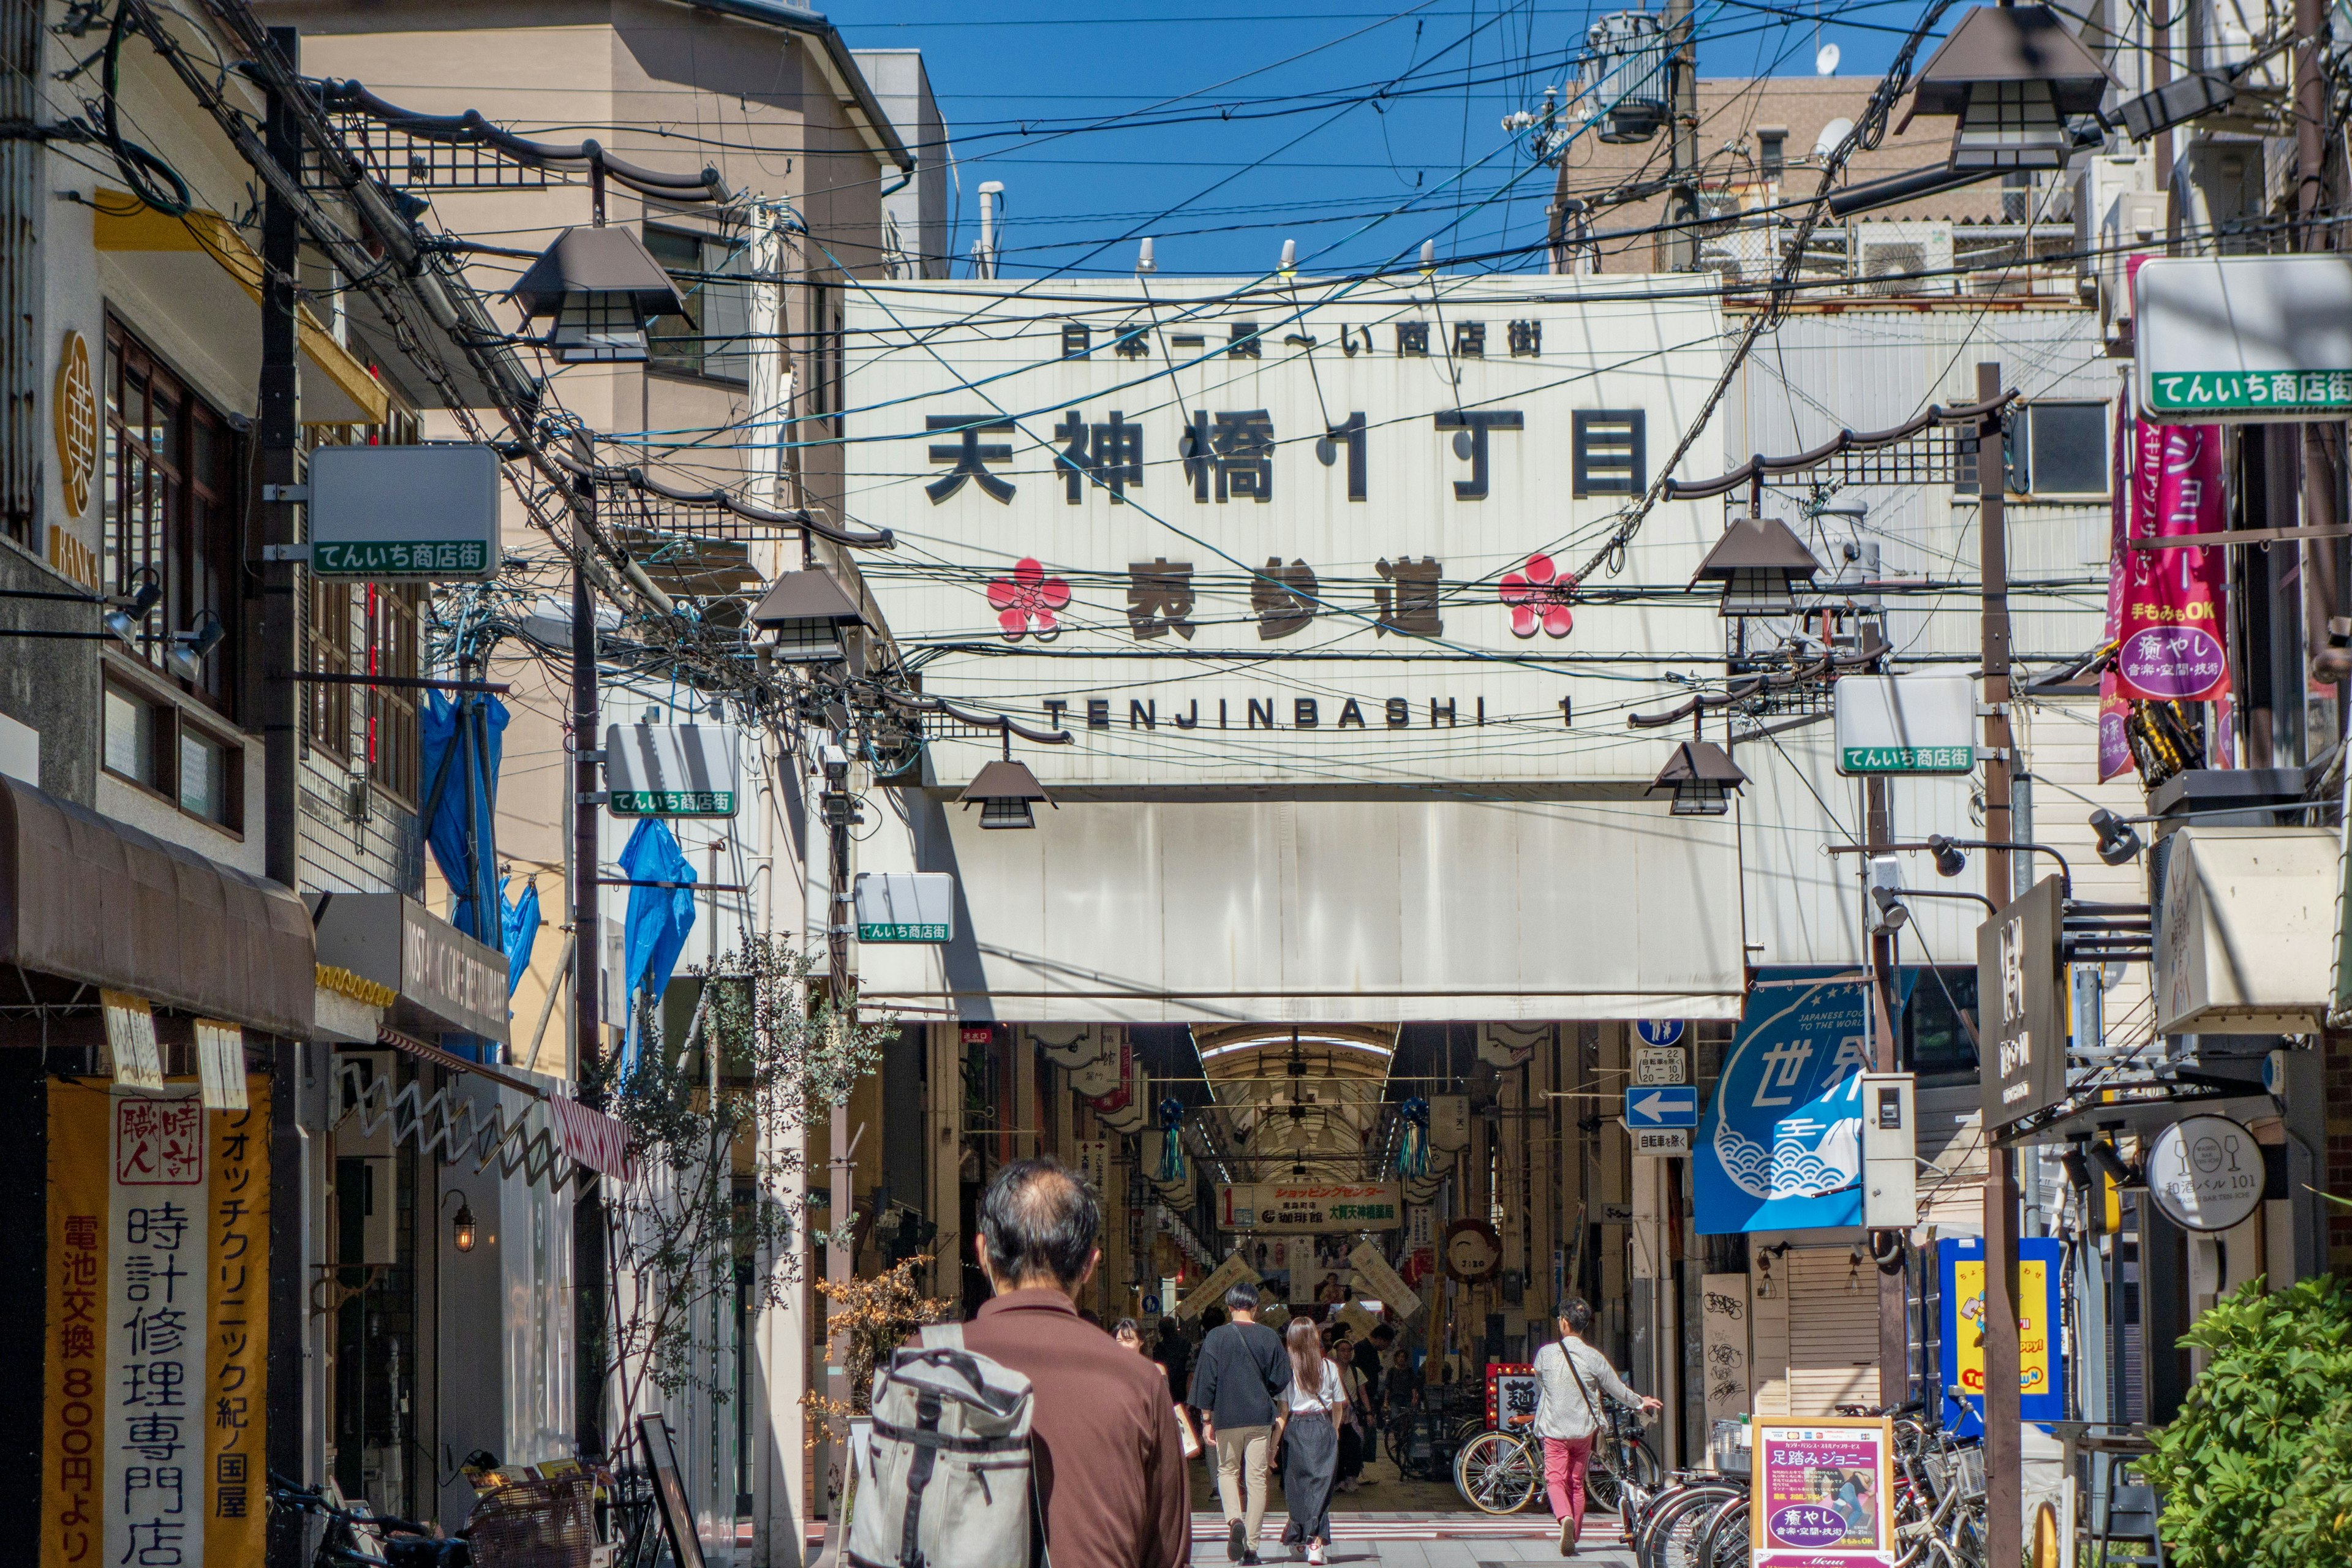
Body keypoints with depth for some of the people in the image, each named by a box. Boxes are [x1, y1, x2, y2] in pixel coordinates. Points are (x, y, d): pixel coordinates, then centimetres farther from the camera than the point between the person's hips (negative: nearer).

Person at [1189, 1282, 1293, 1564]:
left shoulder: (1216, 1337, -4)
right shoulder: (1269, 1337, 0)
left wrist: (1207, 1420, 1)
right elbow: (1282, 1379, 4)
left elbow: (1206, 1381, -5)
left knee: (1227, 1472, 16)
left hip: (1227, 1417, -1)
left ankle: (1234, 1520, -11)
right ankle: (1251, 1547, 2)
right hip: (1260, 1418, 1)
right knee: (1257, 1478, 4)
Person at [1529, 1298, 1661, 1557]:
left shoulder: (1546, 1354, -8)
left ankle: (1565, 1519, -29)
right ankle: (1574, 1538, 20)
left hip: (1554, 1429, -2)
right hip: (1583, 1429, 2)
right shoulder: (1593, 1358, -9)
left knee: (1556, 1479, -1)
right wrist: (1640, 1402, 21)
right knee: (1577, 1483, 15)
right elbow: (1618, 1390, 0)